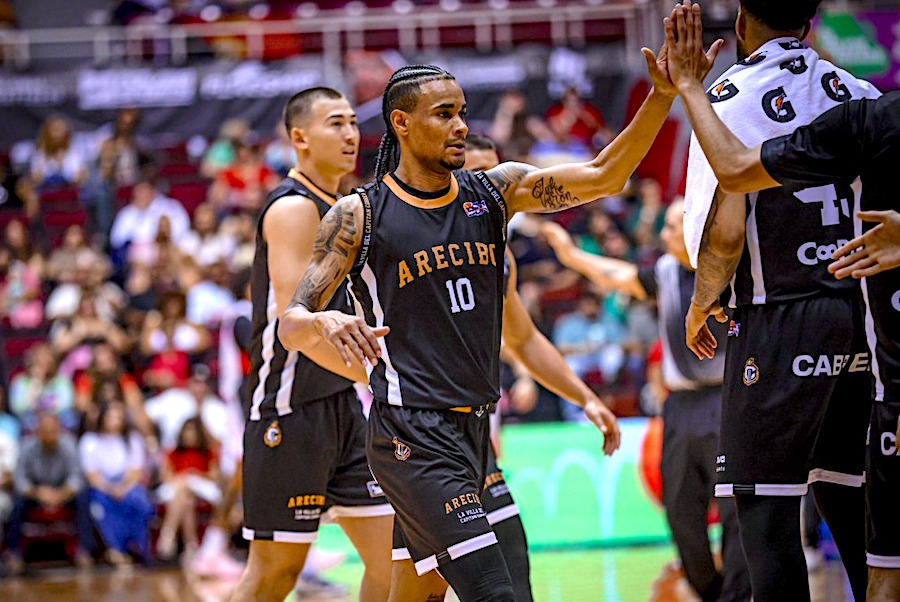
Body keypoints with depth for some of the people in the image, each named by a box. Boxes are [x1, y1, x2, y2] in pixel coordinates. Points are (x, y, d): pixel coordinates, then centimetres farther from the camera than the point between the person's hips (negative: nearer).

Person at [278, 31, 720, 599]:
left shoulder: (494, 190, 7)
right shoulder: (360, 216, -6)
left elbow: (602, 176, -5)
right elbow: (291, 324, -7)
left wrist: (662, 97, -19)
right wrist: (326, 325, -31)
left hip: (474, 429, 7)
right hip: (411, 437, -6)